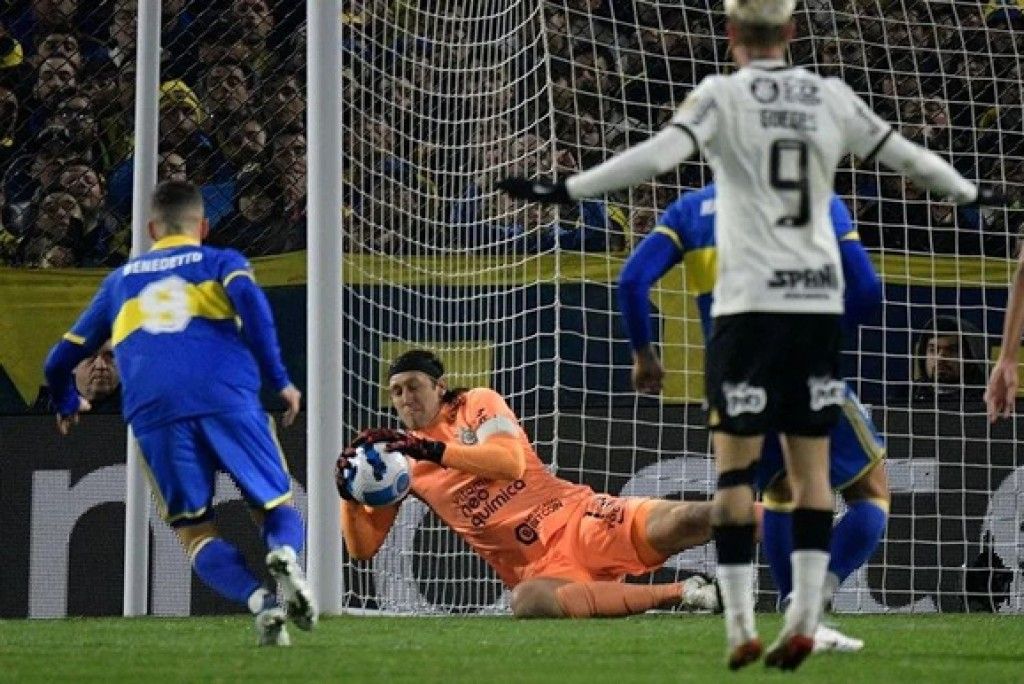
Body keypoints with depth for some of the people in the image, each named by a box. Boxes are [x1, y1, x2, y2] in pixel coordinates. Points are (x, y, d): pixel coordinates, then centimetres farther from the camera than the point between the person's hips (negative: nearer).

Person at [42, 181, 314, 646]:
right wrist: (279, 380, -1)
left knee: (196, 533, 10)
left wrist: (67, 403, 56)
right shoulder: (220, 261, 23)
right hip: (228, 399, -1)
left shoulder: (119, 281, 31)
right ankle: (284, 554, -27)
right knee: (277, 509, 11)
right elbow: (248, 296, -2)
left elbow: (60, 360, 35)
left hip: (154, 415, 1)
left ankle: (259, 599, -21)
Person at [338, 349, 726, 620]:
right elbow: (362, 549, 11)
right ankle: (677, 594, -32)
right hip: (536, 567, 1)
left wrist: (431, 450, -20)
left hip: (575, 519, -1)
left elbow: (510, 463, -14)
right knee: (527, 602, -39)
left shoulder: (478, 404, 5)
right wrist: (350, 496, -9)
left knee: (688, 520, -29)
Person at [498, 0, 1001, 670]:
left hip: (751, 300, -4)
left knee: (737, 466, 0)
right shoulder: (832, 97, 8)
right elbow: (906, 155, 18)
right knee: (811, 464, 9)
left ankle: (741, 628, -4)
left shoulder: (723, 95, -4)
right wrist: (971, 194, 34)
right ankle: (804, 619, 2)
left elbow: (658, 154, -18)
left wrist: (564, 190, -19)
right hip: (820, 296, 4)